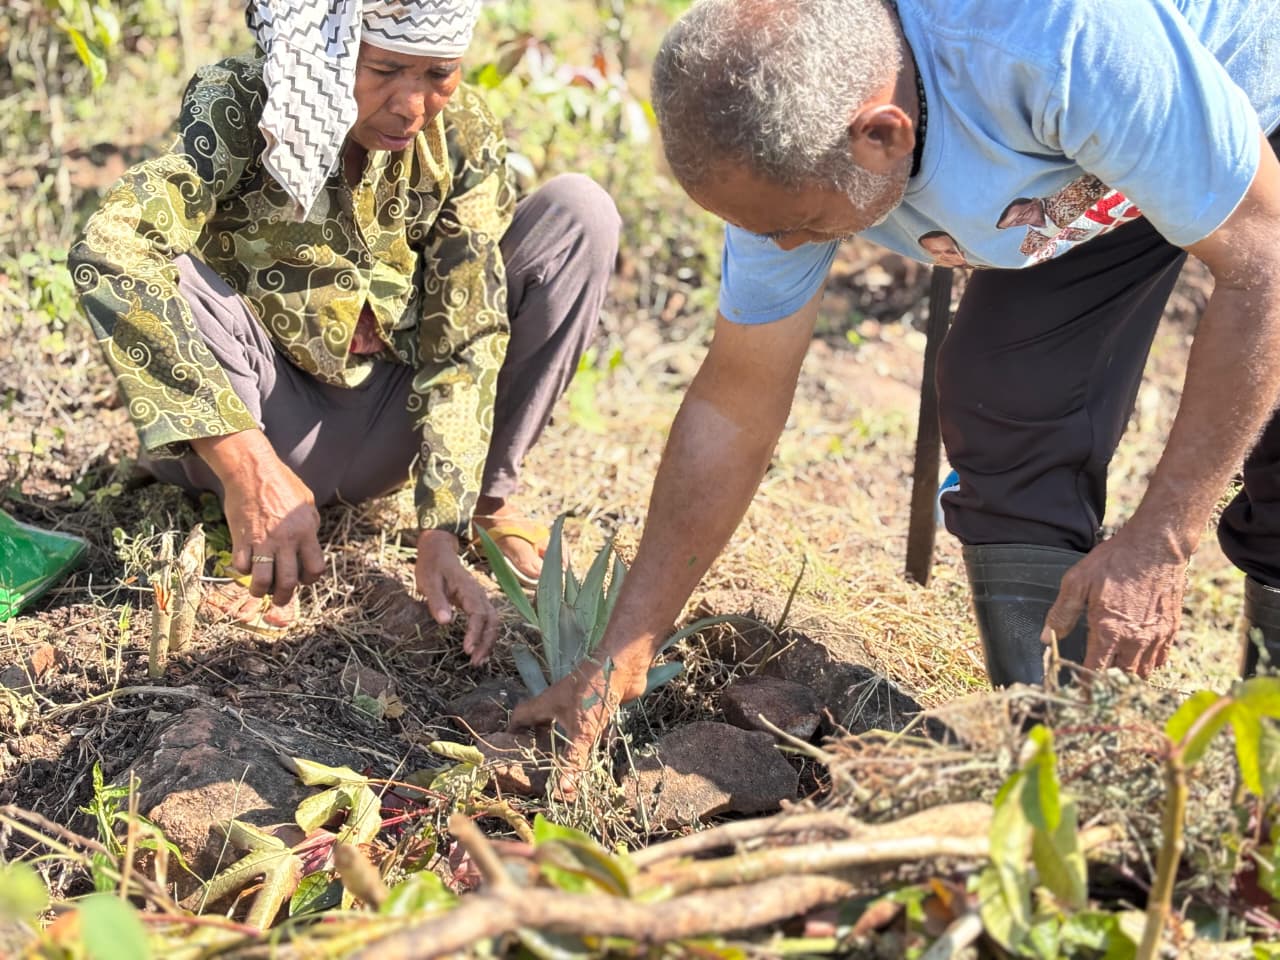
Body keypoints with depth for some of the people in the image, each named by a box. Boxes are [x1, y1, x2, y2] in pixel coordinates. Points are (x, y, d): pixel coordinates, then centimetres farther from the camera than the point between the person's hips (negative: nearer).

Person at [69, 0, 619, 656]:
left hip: (384, 423, 3)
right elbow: (106, 252, -40)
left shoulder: (463, 136, -13)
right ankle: (247, 544, -12)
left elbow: (466, 336, -15)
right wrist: (247, 462, -48)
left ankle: (488, 497, 0)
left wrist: (441, 534, -28)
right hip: (262, 420, -2)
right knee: (152, 269, -33)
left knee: (579, 214, -12)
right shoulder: (240, 108, -23)